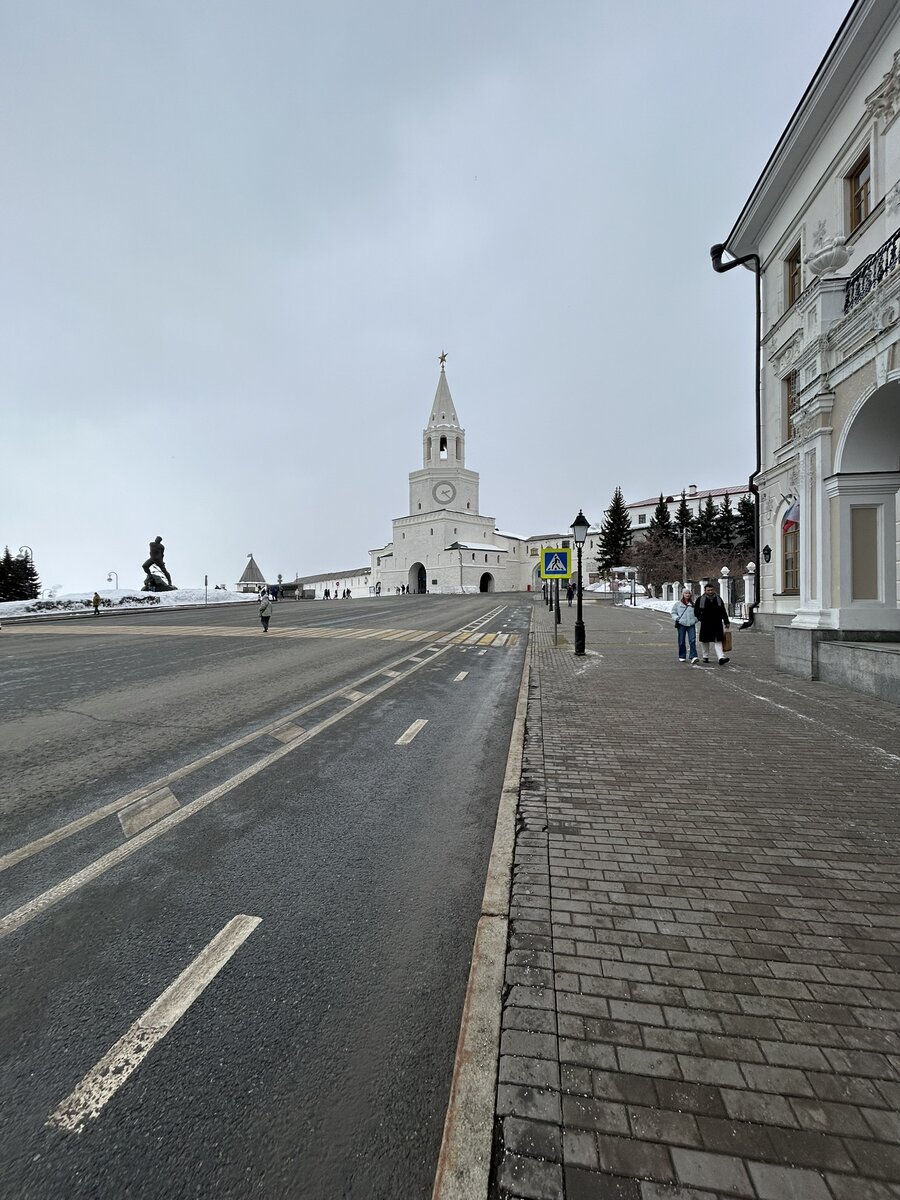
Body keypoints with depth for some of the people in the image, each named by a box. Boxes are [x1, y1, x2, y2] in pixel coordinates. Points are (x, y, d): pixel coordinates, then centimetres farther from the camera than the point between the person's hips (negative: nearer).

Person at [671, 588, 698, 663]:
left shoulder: (693, 604, 12)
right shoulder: (678, 603, 5)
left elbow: (696, 614, 23)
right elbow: (673, 612, 9)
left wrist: (695, 619, 6)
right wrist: (676, 618, -8)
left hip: (691, 624, 1)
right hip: (681, 624, -1)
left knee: (693, 640, -10)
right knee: (682, 641, 4)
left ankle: (693, 657, -11)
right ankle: (682, 657, 15)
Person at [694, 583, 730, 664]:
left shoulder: (718, 598, 7)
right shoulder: (700, 599, -4)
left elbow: (723, 611, 12)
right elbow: (696, 611, 6)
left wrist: (727, 622, 11)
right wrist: (700, 619, -1)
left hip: (717, 624, 1)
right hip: (705, 624, -1)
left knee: (718, 641, -6)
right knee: (705, 641, 9)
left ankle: (721, 658, -14)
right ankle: (705, 657, 24)